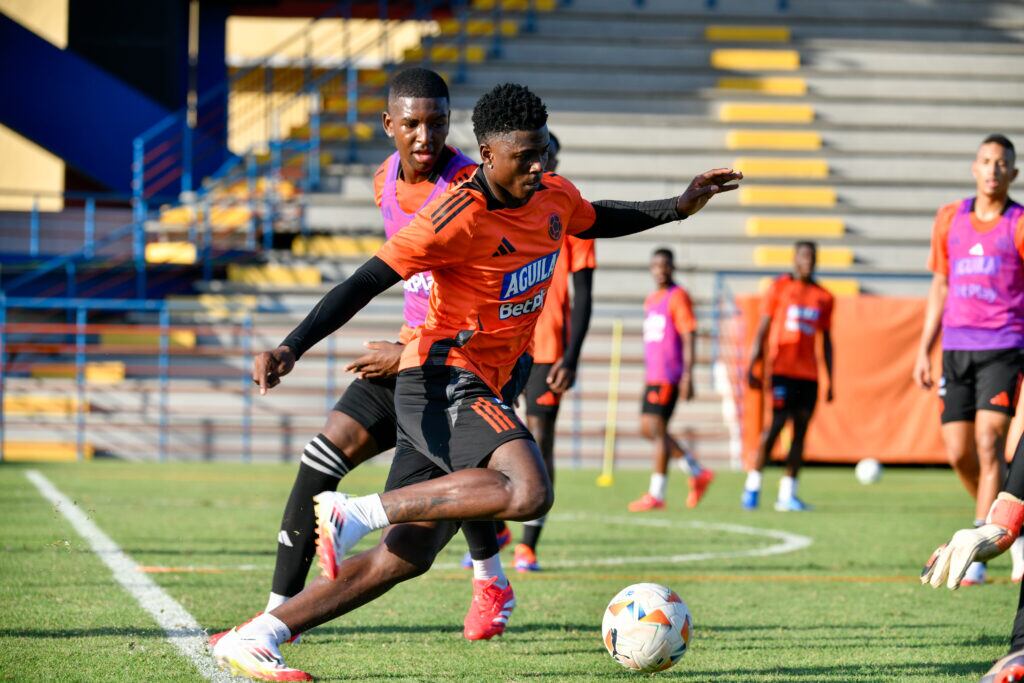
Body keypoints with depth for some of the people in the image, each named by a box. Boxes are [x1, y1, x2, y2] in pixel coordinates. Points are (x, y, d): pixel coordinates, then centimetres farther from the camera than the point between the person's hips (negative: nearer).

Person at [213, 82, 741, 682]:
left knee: (406, 556, 7)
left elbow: (599, 219, 33)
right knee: (529, 492, -32)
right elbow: (366, 283, -18)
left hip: (473, 392, 9)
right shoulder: (461, 217, -17)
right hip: (445, 380, -9)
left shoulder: (554, 198, 8)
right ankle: (354, 513, -26)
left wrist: (677, 208, 25)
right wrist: (291, 349, -27)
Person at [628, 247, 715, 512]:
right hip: (653, 374, 9)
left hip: (669, 376, -9)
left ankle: (656, 495, -5)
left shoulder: (678, 297, -7)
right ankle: (698, 473, 21)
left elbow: (689, 337, -13)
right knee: (648, 429, 11)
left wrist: (687, 376, -19)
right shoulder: (651, 299, 19)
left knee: (657, 429, -9)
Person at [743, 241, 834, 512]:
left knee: (801, 430, 0)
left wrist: (830, 381, 13)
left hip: (809, 374, 4)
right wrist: (752, 367, -6)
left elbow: (826, 341, 17)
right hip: (782, 369, -4)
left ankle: (787, 494, 2)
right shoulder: (779, 288, 3)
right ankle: (753, 484, 0)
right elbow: (762, 329, 1)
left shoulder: (823, 297, 13)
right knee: (776, 424, -11)